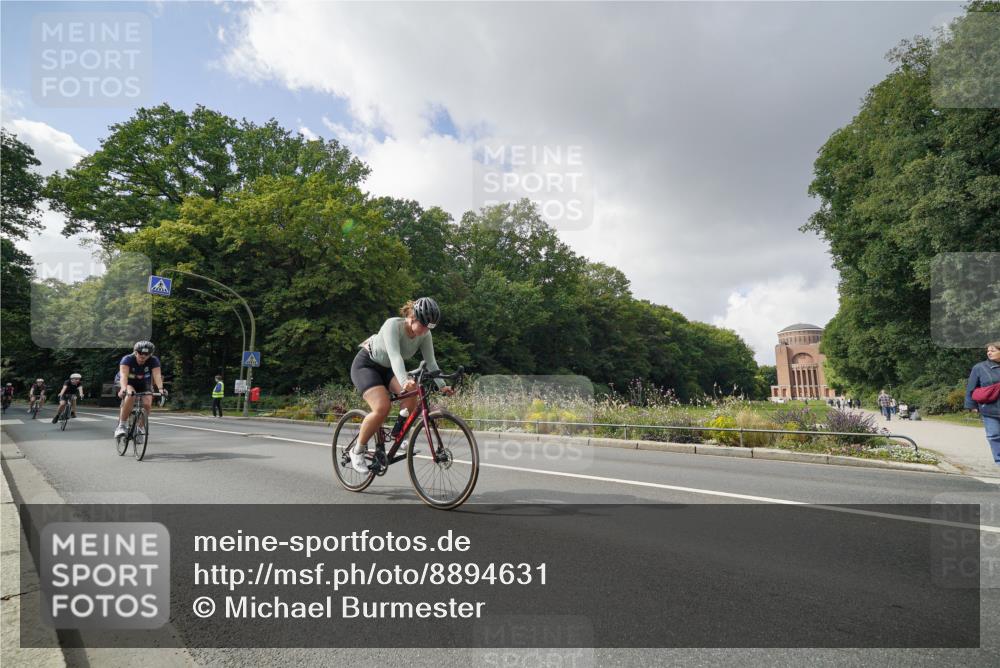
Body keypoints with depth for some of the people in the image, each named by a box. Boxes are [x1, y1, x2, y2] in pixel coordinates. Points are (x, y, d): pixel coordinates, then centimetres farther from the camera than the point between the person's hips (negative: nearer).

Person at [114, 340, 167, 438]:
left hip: (144, 386, 2)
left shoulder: (154, 361, -20)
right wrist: (124, 389, -57)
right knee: (130, 396, -34)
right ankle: (121, 426, -24)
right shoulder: (127, 359, -25)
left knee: (147, 404, -23)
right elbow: (124, 375, -39)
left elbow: (157, 375, -34)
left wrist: (160, 388, -52)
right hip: (129, 384, -2)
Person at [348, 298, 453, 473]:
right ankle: (357, 451, -6)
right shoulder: (393, 325, -30)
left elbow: (430, 362, -16)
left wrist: (442, 385, -31)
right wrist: (404, 381, -59)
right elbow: (395, 356, -43)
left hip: (387, 369, 6)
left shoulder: (425, 335, -13)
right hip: (365, 364, -6)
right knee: (382, 408, -26)